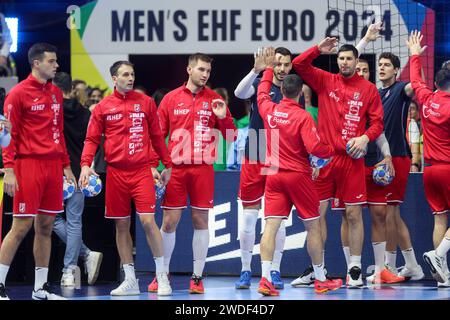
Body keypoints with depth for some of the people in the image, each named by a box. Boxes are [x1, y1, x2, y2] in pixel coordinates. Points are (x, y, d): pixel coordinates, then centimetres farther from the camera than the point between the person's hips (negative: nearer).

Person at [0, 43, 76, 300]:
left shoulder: (56, 93, 14)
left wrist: (66, 165, 15)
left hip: (53, 167, 7)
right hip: (28, 164, -6)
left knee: (46, 226, 8)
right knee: (22, 226, -8)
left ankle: (41, 288, 14)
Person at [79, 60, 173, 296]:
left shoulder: (145, 102, 7)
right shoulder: (103, 107, 6)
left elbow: (156, 136, 12)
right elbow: (92, 139, 6)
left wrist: (167, 165, 11)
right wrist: (86, 164, -8)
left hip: (141, 171, -1)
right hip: (116, 172, 1)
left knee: (147, 220, -11)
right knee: (121, 225, 4)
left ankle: (161, 275, -2)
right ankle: (130, 280, 11)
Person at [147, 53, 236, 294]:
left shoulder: (214, 100, 6)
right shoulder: (171, 98, 5)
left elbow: (231, 136, 7)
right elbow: (158, 134, 8)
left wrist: (223, 117, -11)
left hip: (203, 169, 0)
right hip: (176, 168, 0)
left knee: (200, 220, 2)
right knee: (169, 221, 1)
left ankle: (197, 277, 9)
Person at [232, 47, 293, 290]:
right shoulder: (260, 84, -1)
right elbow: (239, 93, -23)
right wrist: (256, 70, -37)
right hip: (254, 160, -2)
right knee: (248, 217, 1)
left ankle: (275, 272, 10)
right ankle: (246, 271, 10)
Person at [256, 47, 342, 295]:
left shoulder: (269, 110, 1)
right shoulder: (302, 117, -13)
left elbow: (262, 93, 24)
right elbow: (315, 148, -20)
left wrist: (268, 69, 36)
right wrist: (333, 150, 0)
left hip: (274, 175, 4)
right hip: (298, 175, -4)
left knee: (271, 226, -3)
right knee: (313, 226, 9)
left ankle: (265, 278, -16)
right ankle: (320, 280, 17)